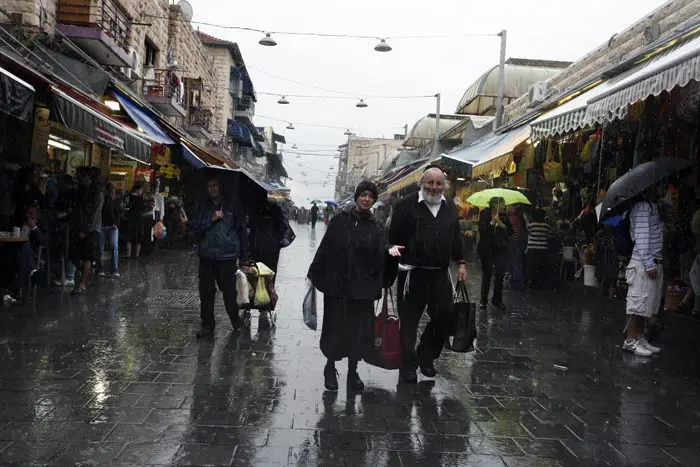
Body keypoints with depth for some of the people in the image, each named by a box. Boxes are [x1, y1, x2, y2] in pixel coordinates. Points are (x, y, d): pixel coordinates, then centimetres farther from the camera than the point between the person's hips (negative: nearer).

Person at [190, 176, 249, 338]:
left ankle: (237, 323, 15)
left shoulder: (231, 205, 5)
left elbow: (241, 232, 5)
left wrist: (243, 258, 2)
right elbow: (195, 228, 5)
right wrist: (212, 219, -8)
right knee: (206, 292, 6)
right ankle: (207, 325, 17)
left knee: (229, 291, -3)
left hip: (227, 256, -3)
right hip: (206, 256, 3)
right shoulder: (204, 208, 14)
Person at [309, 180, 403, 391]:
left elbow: (381, 248, -12)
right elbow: (324, 248, 1)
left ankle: (353, 371, 23)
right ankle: (330, 367, 26)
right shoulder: (339, 221, 2)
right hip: (336, 285, -1)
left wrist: (390, 249, -35)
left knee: (358, 330, 7)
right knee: (334, 327, 6)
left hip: (362, 288, 1)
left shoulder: (376, 228, 5)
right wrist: (314, 275, -2)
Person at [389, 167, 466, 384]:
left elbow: (456, 238, 20)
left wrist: (461, 262, 15)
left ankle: (426, 357, 29)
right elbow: (394, 237, -5)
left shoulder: (450, 208, 13)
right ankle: (408, 368, 15)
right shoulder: (407, 205, -5)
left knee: (443, 318, 8)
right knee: (409, 321, 4)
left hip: (440, 274, 5)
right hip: (412, 273, -5)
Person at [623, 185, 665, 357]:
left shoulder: (653, 207, 17)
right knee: (639, 303, -4)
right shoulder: (642, 207, -13)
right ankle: (630, 341, 3)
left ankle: (639, 338, 21)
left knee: (649, 304, 13)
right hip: (643, 264, -9)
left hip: (654, 262, 9)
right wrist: (650, 265, -20)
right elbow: (641, 238, -19)